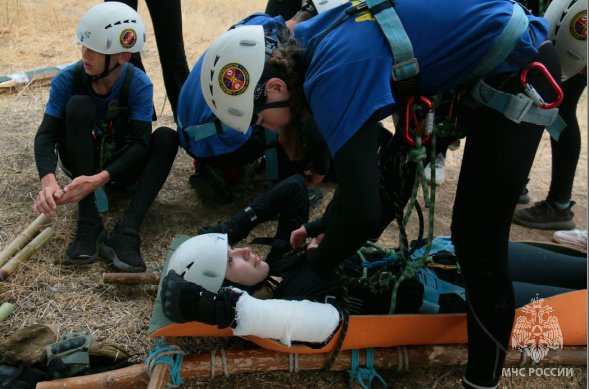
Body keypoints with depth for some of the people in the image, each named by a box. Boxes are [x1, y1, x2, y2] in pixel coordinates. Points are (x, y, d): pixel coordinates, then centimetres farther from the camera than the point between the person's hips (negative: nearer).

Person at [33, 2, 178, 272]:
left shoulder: (139, 85, -21)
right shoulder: (68, 80, -18)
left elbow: (142, 143, -29)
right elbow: (46, 134, -25)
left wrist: (99, 179, -44)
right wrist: (48, 179, -46)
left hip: (121, 166, 0)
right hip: (81, 163, 0)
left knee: (167, 137, -28)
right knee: (79, 105, -29)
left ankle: (125, 233, -41)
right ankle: (89, 224, -33)